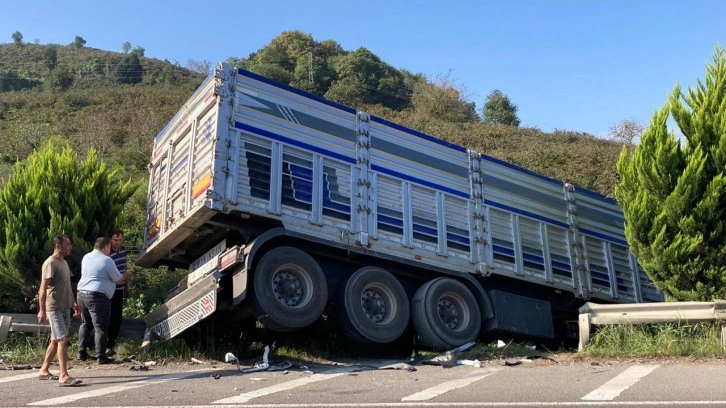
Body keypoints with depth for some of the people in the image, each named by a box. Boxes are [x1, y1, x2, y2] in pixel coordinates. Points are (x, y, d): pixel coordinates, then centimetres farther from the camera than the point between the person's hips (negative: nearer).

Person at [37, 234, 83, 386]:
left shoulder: (64, 262, 15)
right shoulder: (50, 264, -13)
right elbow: (43, 289, -17)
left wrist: (74, 304, 22)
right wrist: (42, 310, -22)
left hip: (65, 307, 9)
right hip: (54, 308, -9)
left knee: (56, 340, 14)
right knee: (62, 340, -14)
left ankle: (44, 370, 25)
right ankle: (63, 376, -16)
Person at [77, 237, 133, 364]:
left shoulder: (86, 257, 12)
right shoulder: (106, 260, -10)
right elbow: (118, 279, -6)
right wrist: (127, 274, 15)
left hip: (82, 293, 8)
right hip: (97, 296, -8)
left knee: (85, 324, 19)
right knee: (100, 327, -2)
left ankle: (82, 352, 22)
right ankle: (101, 356, 0)